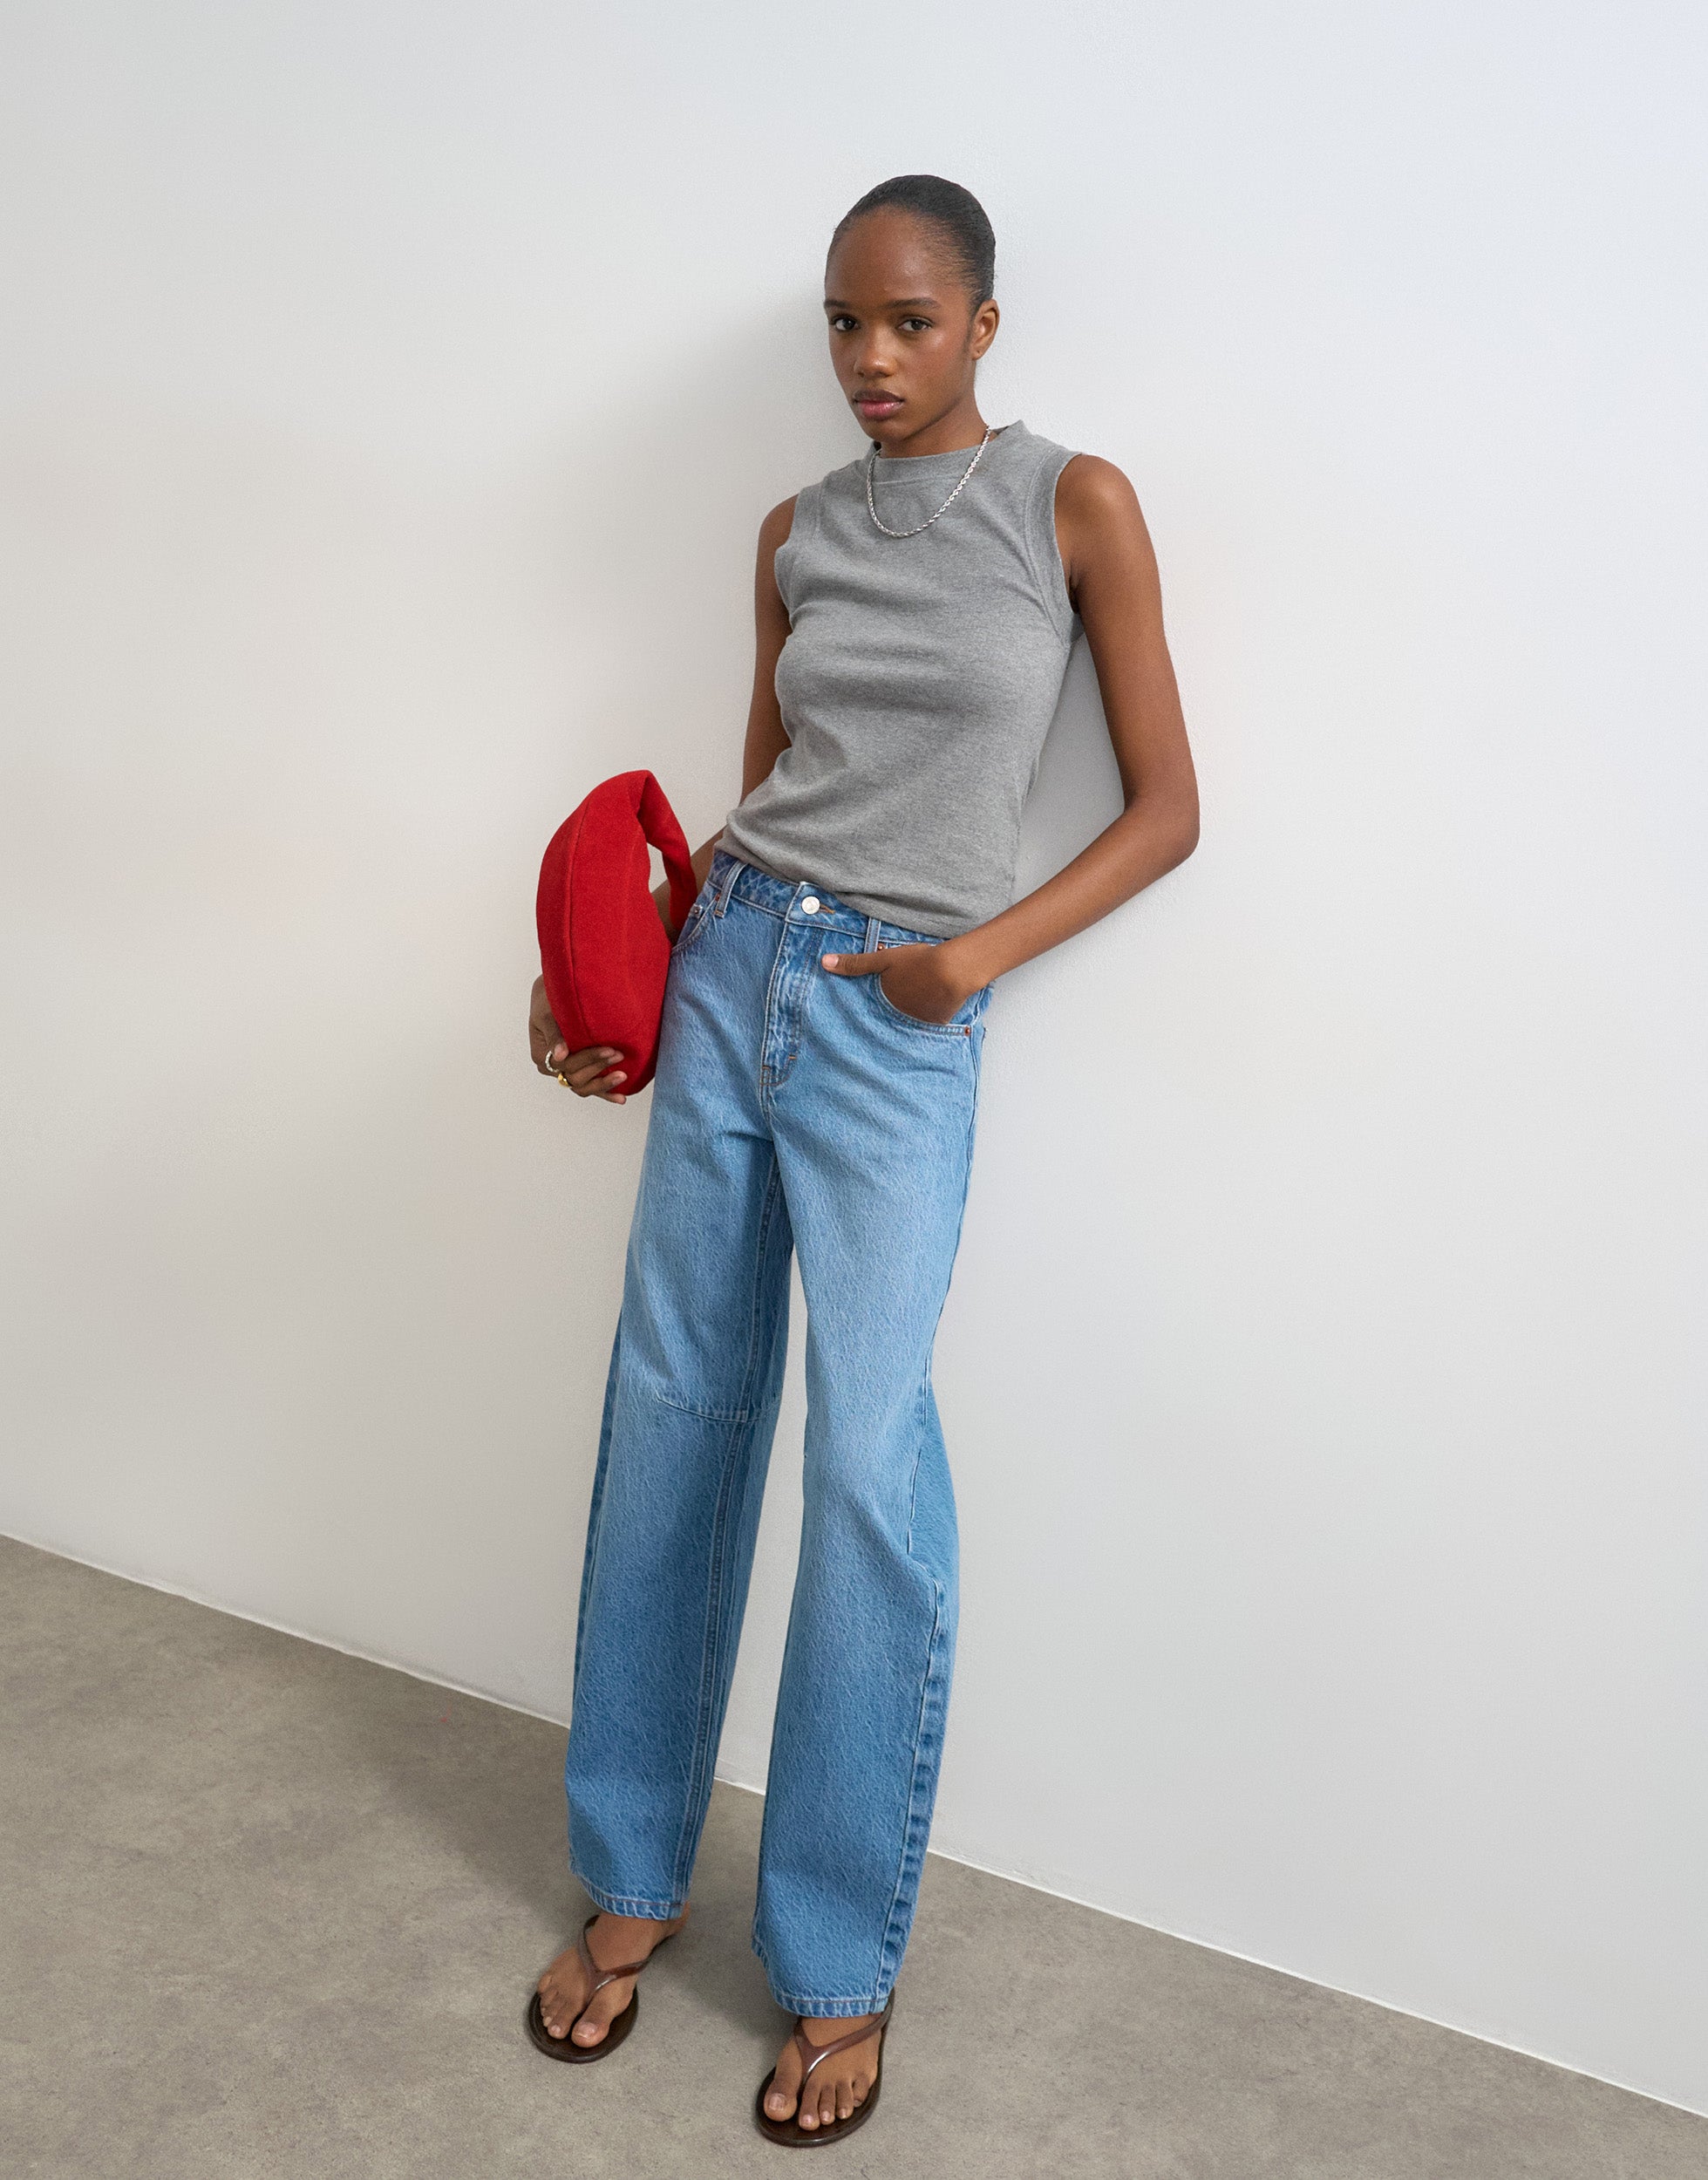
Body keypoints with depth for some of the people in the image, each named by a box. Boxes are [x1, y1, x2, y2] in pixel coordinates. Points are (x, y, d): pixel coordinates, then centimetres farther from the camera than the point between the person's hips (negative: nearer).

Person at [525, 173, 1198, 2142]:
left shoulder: (1074, 502, 1)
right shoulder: (798, 534, 13)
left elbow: (1165, 810, 0)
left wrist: (981, 952, -12)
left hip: (897, 1024, -4)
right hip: (724, 971, 5)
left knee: (869, 1457, -11)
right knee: (671, 1414, 6)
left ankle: (841, 1964, 7)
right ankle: (633, 1875, 22)